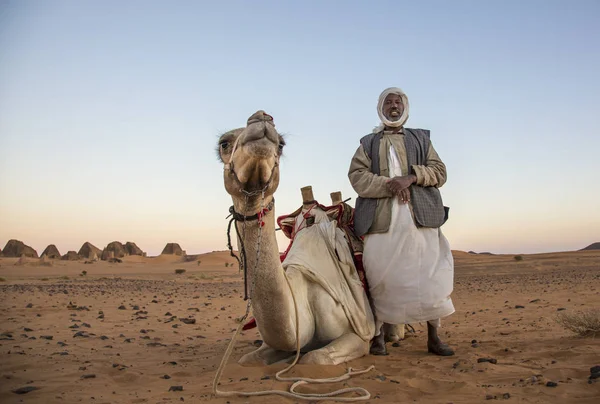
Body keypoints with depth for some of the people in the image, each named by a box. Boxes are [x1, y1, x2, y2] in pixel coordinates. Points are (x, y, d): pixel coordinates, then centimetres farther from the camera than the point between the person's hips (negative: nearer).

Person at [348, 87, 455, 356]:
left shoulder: (420, 139, 20)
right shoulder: (368, 143, 17)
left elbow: (439, 172, 9)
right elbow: (357, 176, 1)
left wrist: (411, 177, -10)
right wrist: (390, 185, -13)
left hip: (419, 217, 1)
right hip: (383, 219, -1)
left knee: (430, 275, -1)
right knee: (381, 277, -2)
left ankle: (433, 337, 10)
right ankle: (378, 336, 9)